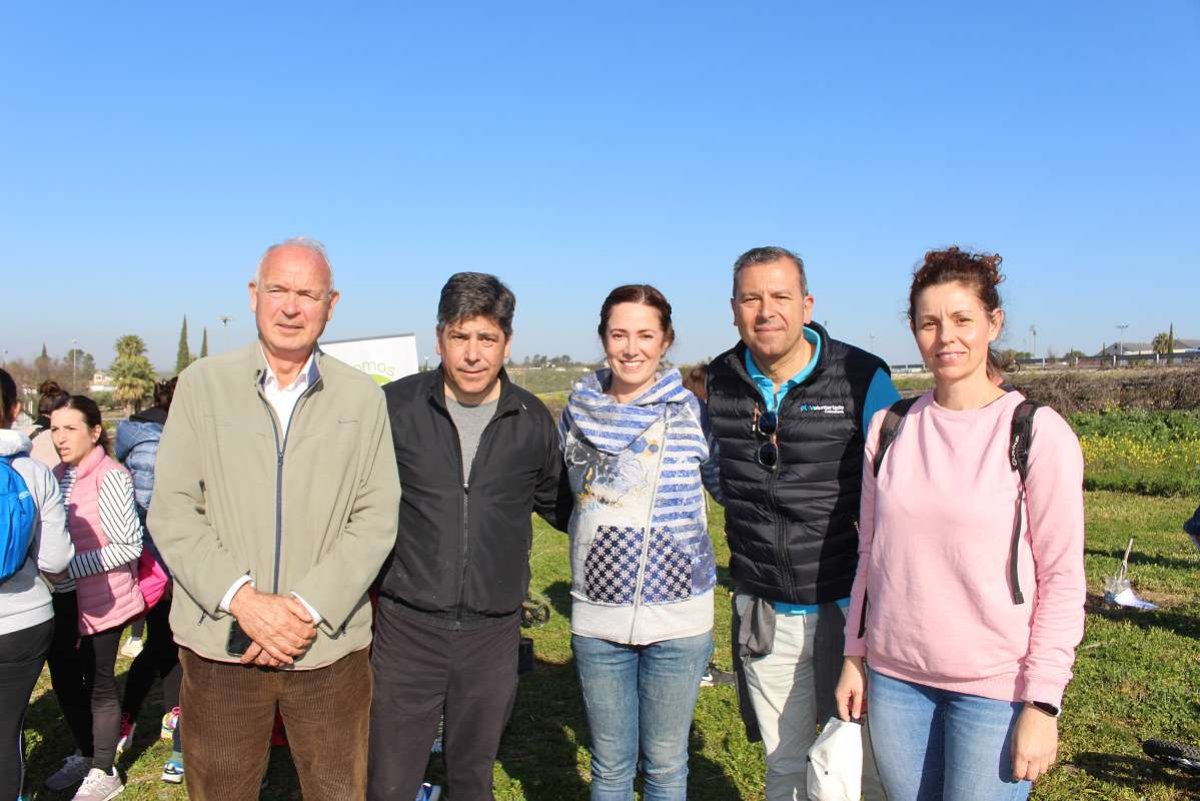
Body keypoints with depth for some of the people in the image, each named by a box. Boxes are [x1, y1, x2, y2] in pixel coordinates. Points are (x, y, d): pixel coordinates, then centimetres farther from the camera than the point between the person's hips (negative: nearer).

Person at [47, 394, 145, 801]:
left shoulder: (110, 477, -18)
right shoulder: (59, 475, 4)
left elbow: (129, 546, -19)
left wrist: (68, 567, -21)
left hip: (101, 601, -7)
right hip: (63, 600, 7)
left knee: (98, 684, 7)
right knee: (64, 680, 17)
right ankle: (86, 755, 38)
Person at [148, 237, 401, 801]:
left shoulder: (363, 397, 3)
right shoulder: (202, 384, 2)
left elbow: (376, 518, -2)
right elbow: (171, 511, -3)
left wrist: (309, 607, -13)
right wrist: (244, 599, -14)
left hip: (330, 645, 0)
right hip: (220, 645, 0)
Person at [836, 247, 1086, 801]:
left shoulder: (1038, 434, -8)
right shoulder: (890, 428, 4)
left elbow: (1063, 578, -7)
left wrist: (1042, 703, -10)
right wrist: (854, 655, 9)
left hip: (995, 688, -3)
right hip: (895, 678, 4)